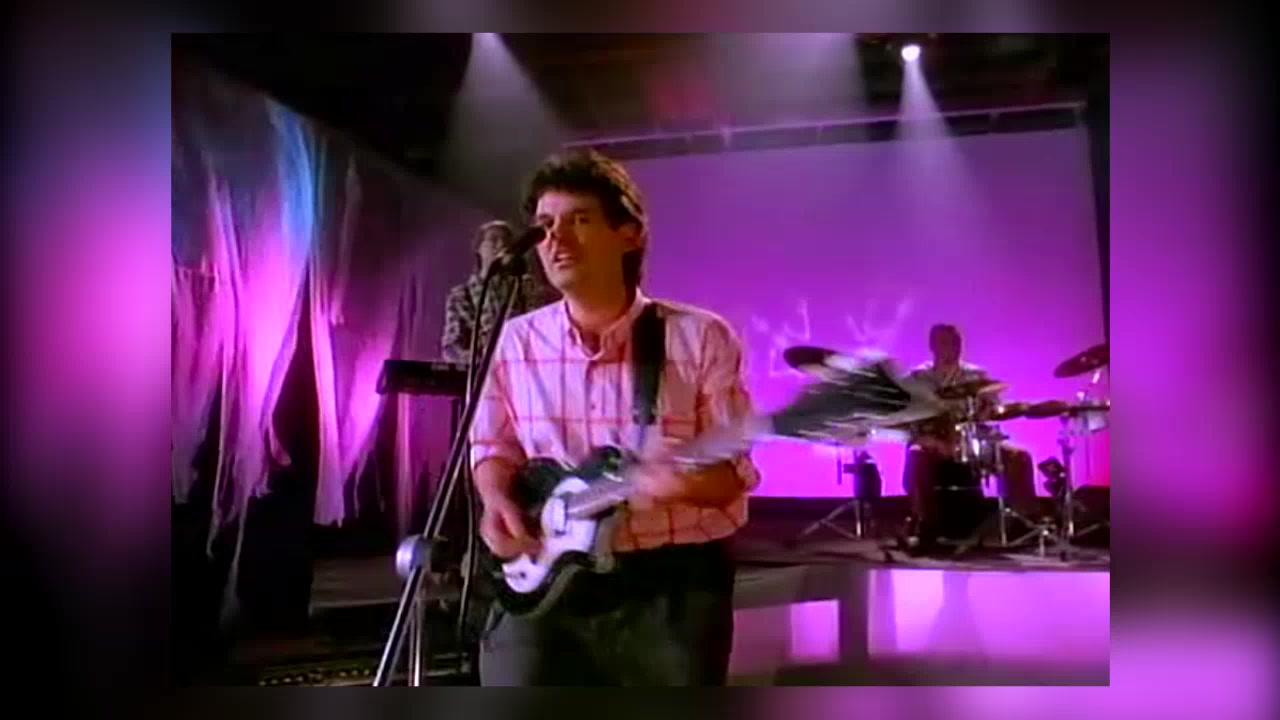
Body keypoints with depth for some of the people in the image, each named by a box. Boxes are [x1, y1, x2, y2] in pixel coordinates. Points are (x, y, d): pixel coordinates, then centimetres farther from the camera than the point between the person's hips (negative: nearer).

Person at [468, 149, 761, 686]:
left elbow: (733, 471, -4)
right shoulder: (517, 342, 3)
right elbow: (493, 445, 13)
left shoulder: (700, 338, -5)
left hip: (674, 585, -1)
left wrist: (686, 481, -26)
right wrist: (497, 500, -8)